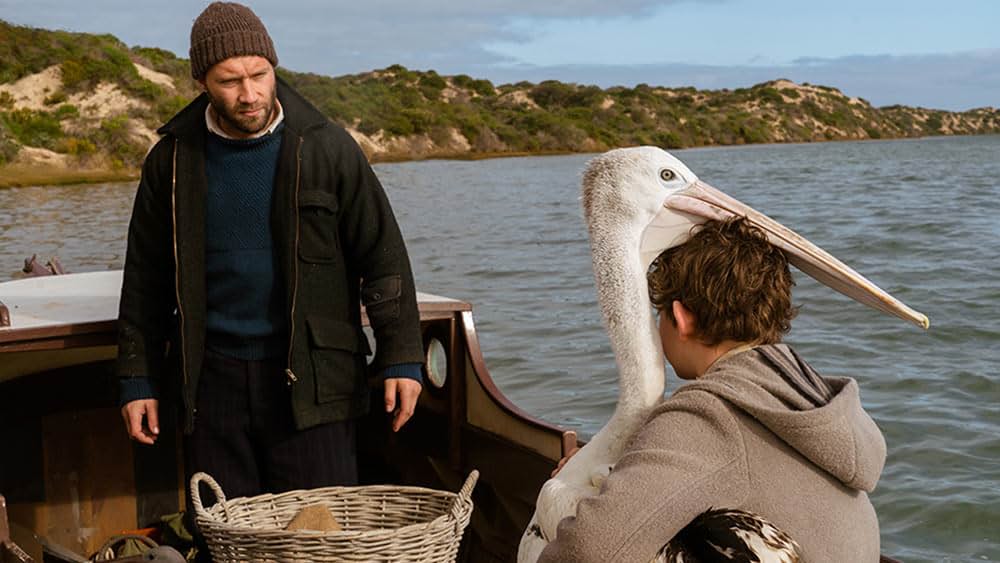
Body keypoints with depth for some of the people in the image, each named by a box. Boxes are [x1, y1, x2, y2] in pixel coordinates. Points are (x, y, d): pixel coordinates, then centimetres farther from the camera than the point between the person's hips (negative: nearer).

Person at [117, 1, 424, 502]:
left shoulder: (326, 148, -3)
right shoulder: (173, 159, 4)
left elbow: (383, 258, 0)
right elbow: (146, 281, 11)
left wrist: (401, 358, -4)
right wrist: (137, 380, 8)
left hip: (310, 379, -2)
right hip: (213, 378, 3)